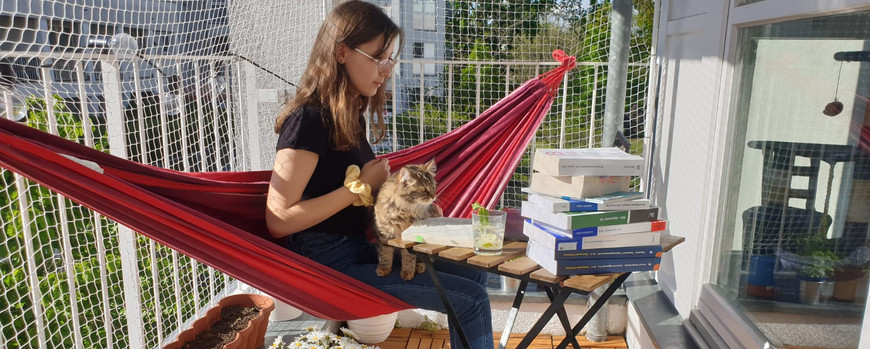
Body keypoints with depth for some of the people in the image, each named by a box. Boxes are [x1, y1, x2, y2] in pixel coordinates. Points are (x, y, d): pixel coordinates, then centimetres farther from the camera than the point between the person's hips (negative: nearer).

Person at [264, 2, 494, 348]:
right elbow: (279, 220, -22)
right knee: (469, 300, -12)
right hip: (327, 263, -9)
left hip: (358, 248, 9)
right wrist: (360, 188, -18)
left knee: (473, 275, 7)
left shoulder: (349, 113, 9)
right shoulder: (309, 118, -19)